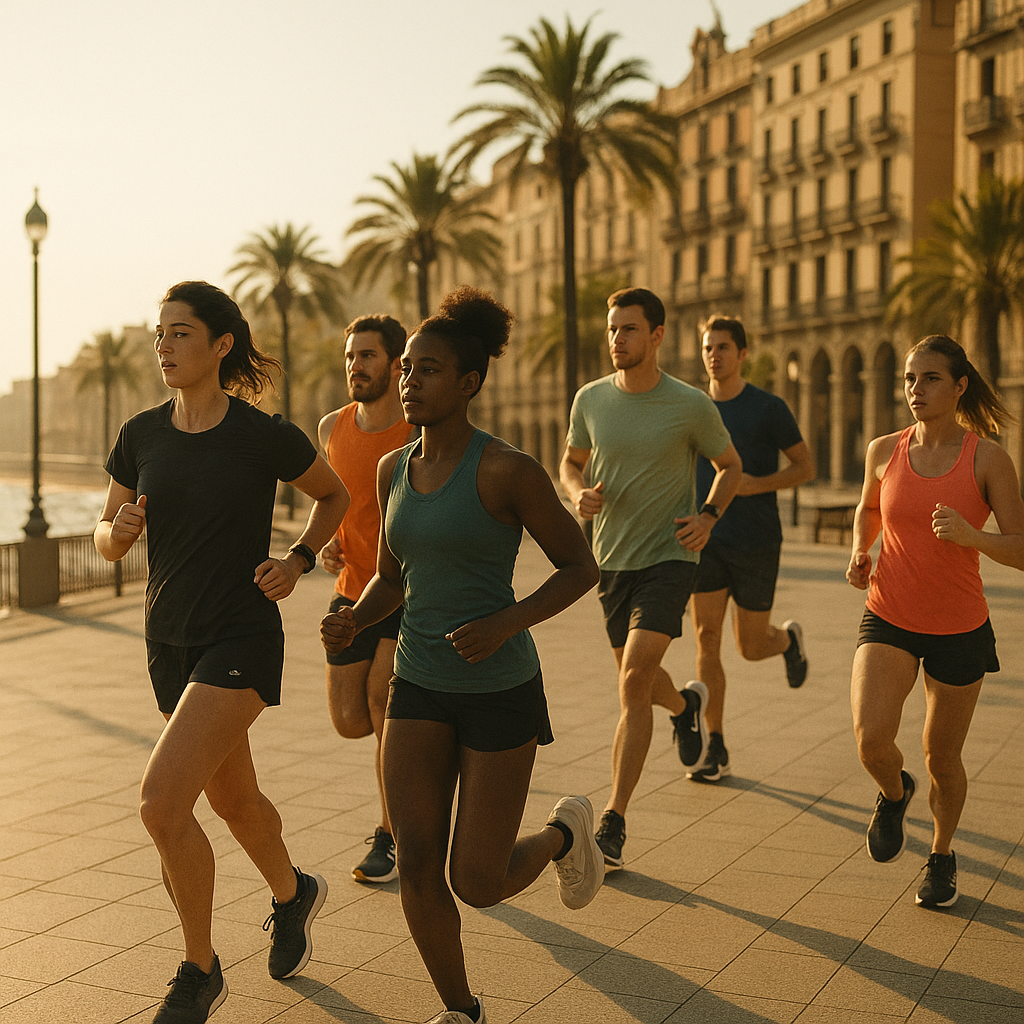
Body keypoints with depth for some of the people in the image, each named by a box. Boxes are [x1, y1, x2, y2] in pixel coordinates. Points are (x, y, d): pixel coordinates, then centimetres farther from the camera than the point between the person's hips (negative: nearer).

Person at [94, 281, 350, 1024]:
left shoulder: (268, 437, -12)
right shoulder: (142, 435, -1)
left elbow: (335, 496, 6)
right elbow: (108, 538, 8)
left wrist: (297, 563, -8)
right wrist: (119, 531, -14)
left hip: (243, 641, -6)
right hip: (171, 641, 6)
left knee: (162, 803, -17)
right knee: (233, 799, 22)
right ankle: (294, 895, 52)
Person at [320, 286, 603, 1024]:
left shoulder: (508, 470, -16)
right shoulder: (395, 470, 3)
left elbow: (582, 567, -9)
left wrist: (505, 624, -24)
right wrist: (351, 623, -8)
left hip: (500, 688, -5)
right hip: (420, 688, 5)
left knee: (478, 884, -1)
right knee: (417, 864, -3)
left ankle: (566, 833, 31)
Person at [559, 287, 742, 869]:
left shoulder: (692, 406, -8)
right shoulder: (590, 400, 1)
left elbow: (731, 465, 9)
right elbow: (571, 462, 17)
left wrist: (709, 516, -7)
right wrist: (579, 493, -6)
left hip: (670, 558, -4)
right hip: (613, 559, 5)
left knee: (635, 677, -19)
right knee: (637, 679, 17)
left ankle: (614, 824, -13)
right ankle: (686, 705, 56)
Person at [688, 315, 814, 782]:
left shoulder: (769, 408, -5)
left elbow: (805, 467, 0)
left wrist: (758, 484, -17)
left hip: (756, 543, -3)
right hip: (707, 540, 3)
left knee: (751, 647, 5)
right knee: (706, 639, -7)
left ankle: (789, 639, 42)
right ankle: (716, 749, -1)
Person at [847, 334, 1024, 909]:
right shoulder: (885, 451, -2)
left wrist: (970, 535, -30)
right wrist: (860, 552, 2)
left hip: (959, 629, -1)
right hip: (889, 620, 1)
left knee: (942, 759, 10)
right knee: (872, 739, -21)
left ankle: (943, 855, 39)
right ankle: (894, 793, 15)